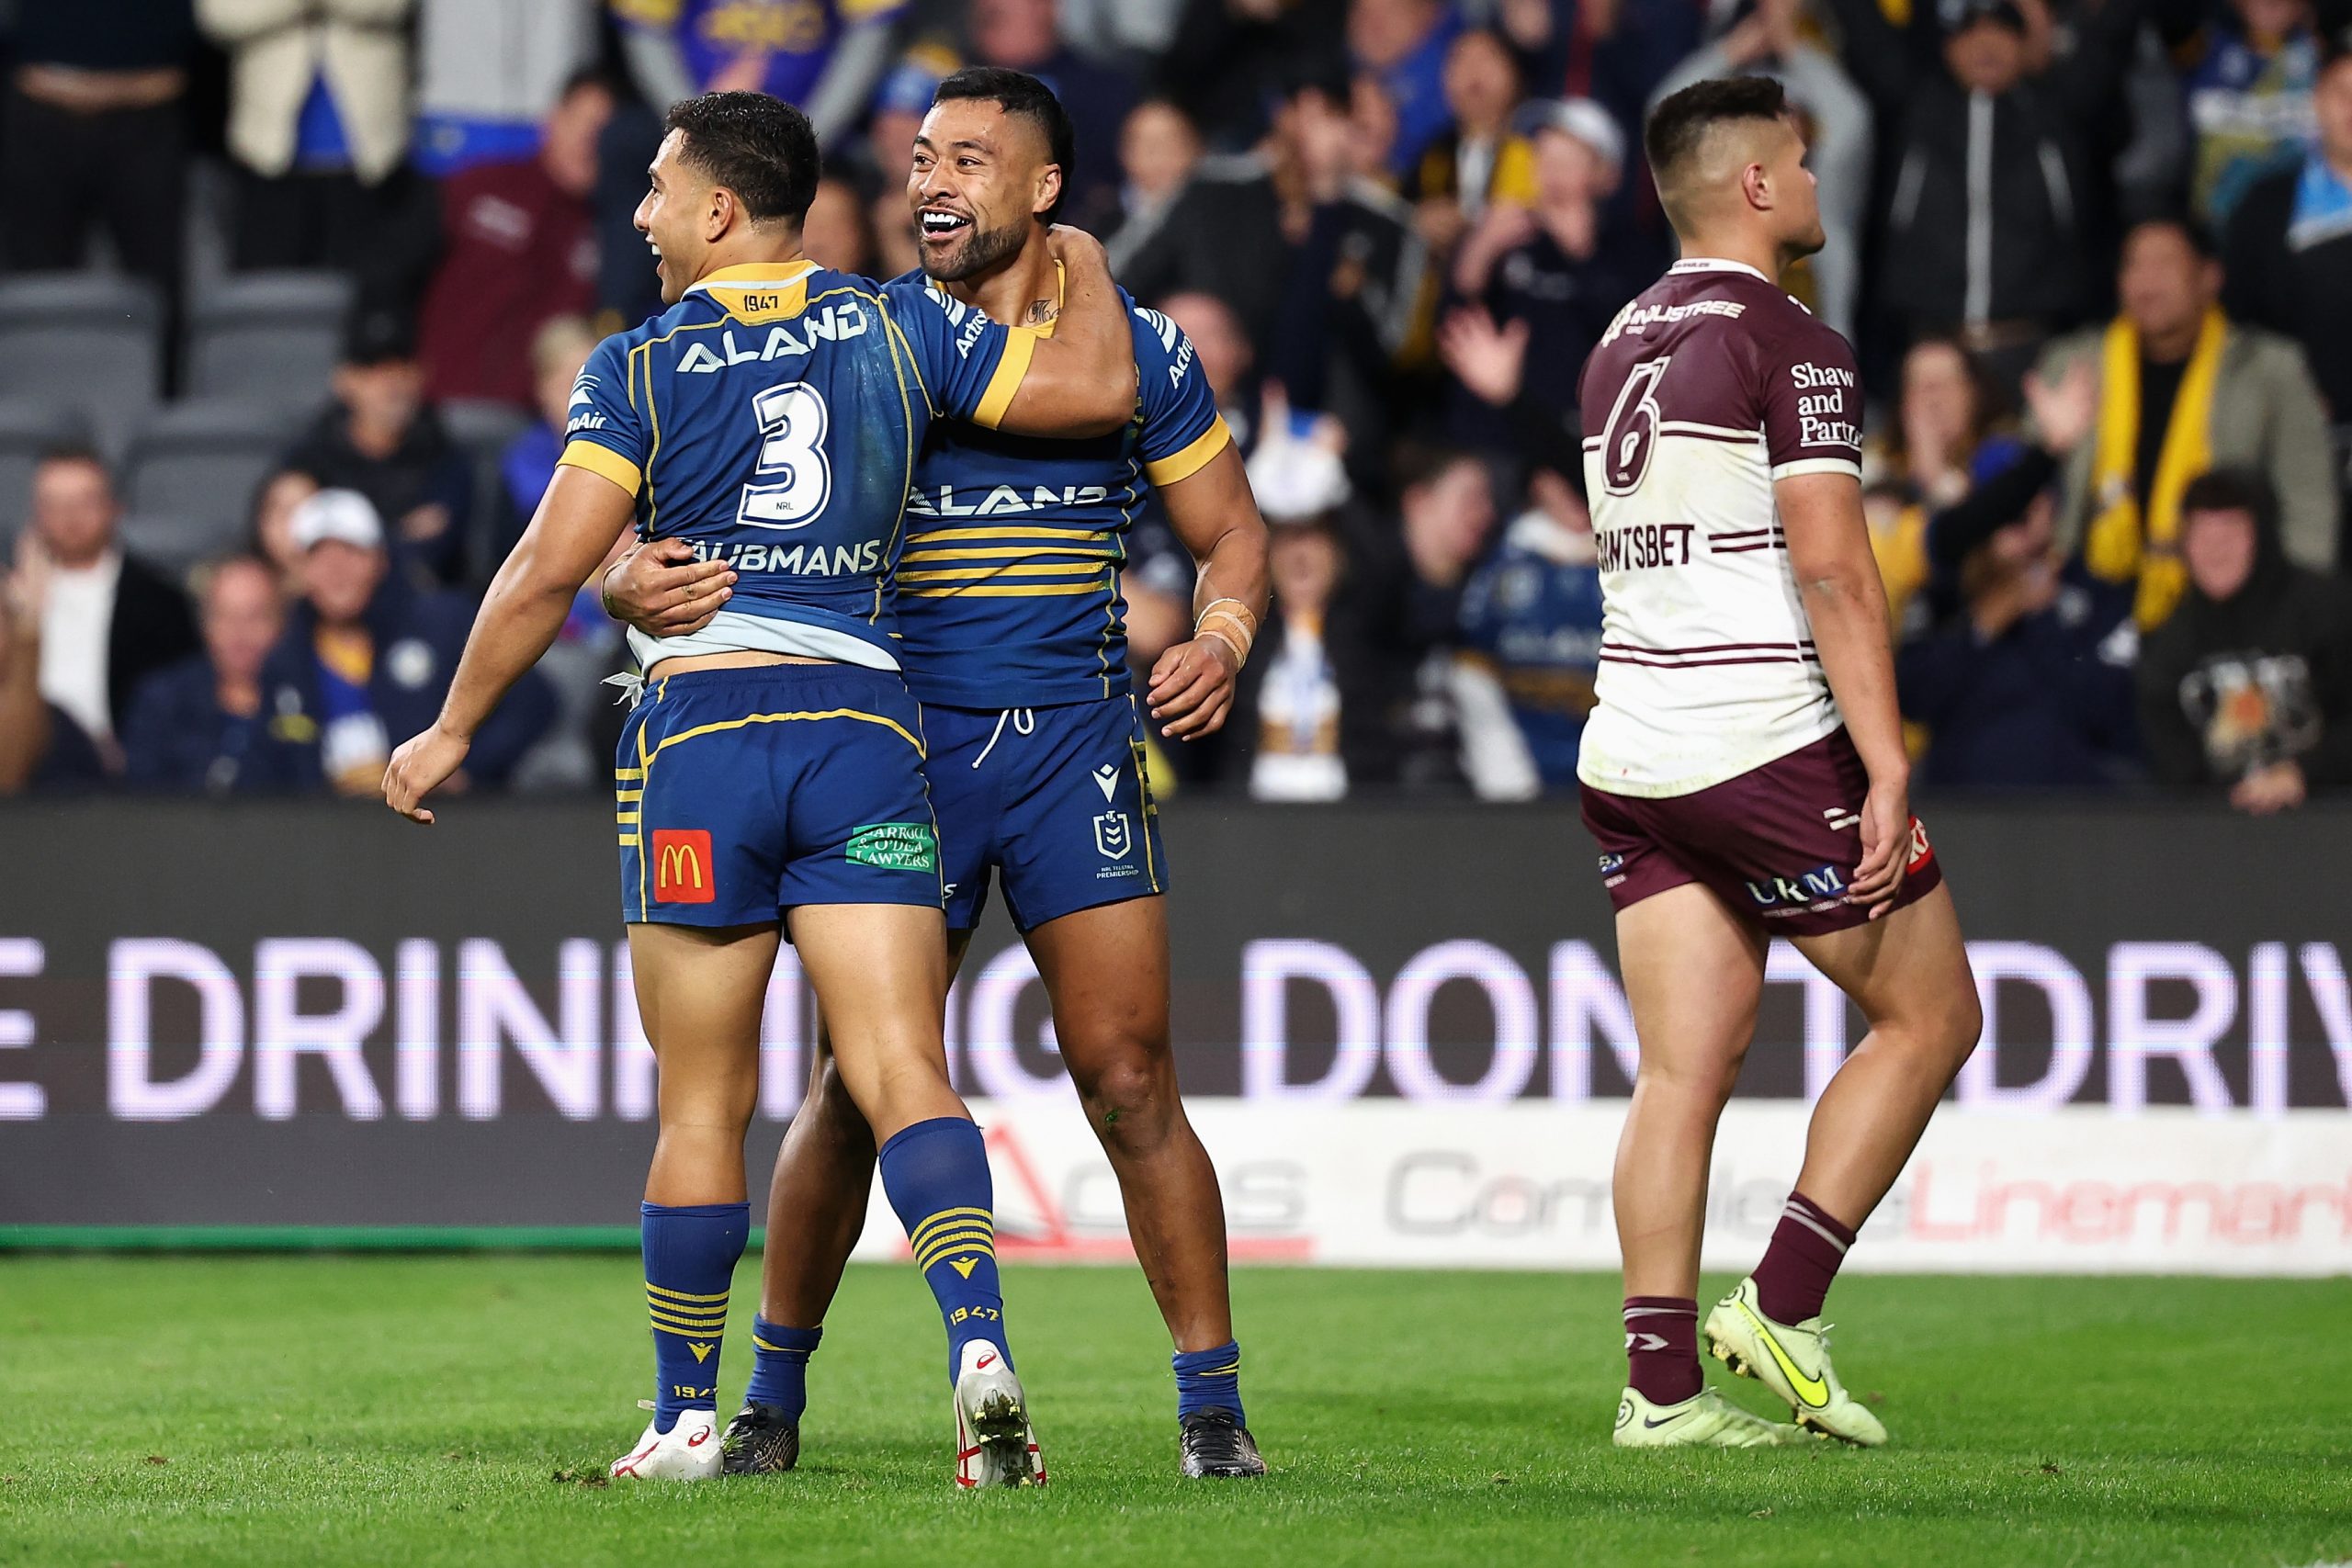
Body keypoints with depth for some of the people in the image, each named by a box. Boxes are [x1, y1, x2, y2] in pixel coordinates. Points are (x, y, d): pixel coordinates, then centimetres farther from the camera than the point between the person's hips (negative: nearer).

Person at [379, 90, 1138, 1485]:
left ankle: (687, 1421, 14)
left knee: (703, 1107, 7)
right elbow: (1098, 388, 3)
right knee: (905, 1073, -5)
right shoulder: (898, 327, 6)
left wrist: (454, 731, 6)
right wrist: (1085, 270, 23)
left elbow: (548, 573, -4)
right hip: (866, 727, 2)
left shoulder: (639, 367, 0)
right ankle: (980, 1345, -27)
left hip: (699, 730, -1)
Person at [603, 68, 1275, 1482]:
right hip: (902, 746, 0)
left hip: (1078, 741, 0)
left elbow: (1231, 532, 12)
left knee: (1130, 1081, -6)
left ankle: (1214, 1402, 2)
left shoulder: (1136, 349, 5)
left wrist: (1221, 638, -9)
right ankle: (775, 1391, 15)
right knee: (860, 1084, 0)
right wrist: (639, 585, -20)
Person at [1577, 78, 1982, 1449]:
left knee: (1684, 1072, 5)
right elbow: (1834, 573, -17)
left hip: (1631, 755, 8)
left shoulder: (1622, 346, 15)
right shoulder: (1790, 348, -10)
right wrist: (1888, 771, -18)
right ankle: (1783, 1307, -1)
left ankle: (1664, 1386, -1)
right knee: (1931, 1017, 5)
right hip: (1769, 751, -8)